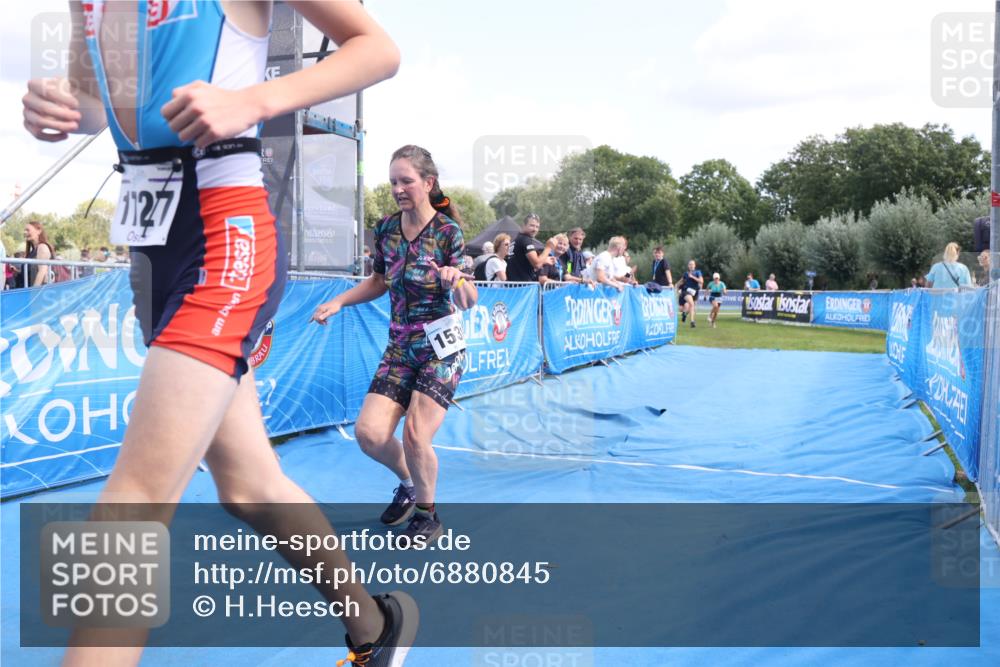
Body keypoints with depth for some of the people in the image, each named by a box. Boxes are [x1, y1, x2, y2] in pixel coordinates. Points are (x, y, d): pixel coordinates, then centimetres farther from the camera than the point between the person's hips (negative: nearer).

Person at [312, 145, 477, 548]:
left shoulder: (448, 231, -10)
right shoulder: (386, 229, 3)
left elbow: (469, 302, -12)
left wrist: (457, 281, -33)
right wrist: (339, 302, 9)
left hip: (441, 348, -5)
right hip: (399, 347, 5)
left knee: (415, 437, -14)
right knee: (369, 433, -7)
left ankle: (427, 513, 15)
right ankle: (408, 484, 25)